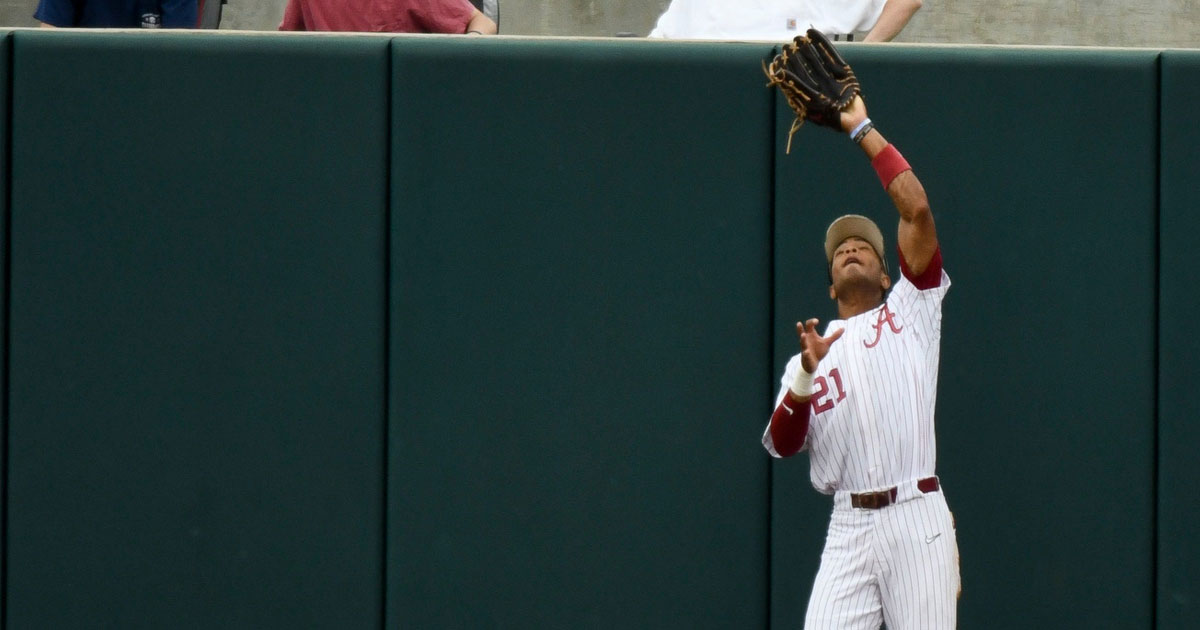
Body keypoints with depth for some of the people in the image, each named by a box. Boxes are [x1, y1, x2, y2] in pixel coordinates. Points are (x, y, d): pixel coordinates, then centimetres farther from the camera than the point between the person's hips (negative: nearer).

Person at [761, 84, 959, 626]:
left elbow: (917, 209, 1)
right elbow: (781, 444, 7)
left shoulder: (909, 312, 13)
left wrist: (863, 131, 7)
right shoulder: (811, 353, 20)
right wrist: (806, 377, -10)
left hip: (917, 521, -2)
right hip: (849, 527, 2)